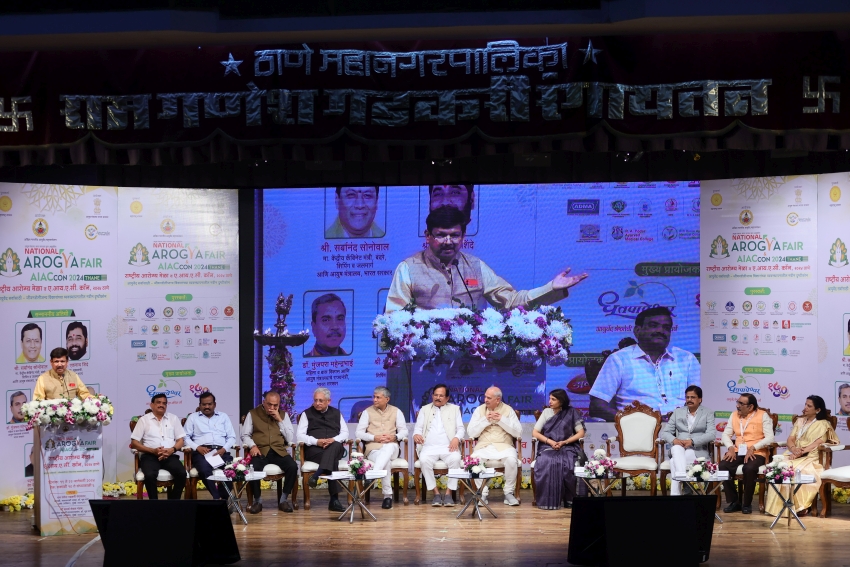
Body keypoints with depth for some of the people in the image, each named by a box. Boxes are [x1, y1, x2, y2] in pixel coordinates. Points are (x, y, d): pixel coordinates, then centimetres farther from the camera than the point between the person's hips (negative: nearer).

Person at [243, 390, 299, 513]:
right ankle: (257, 500, -11)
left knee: (293, 467, -29)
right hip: (260, 451, -2)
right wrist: (252, 445, -13)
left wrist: (280, 420, -2)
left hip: (279, 451, 2)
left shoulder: (283, 415, 15)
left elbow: (291, 439, 7)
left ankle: (284, 499, -9)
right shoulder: (252, 414, 10)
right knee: (253, 469, -35)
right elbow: (245, 435, 8)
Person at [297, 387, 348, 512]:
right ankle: (334, 500, -46)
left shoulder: (336, 413, 23)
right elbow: (300, 436, 3)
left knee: (335, 446, -40)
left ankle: (317, 475, -53)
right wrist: (316, 441, -16)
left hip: (335, 447, 2)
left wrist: (334, 440, -10)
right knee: (332, 460, -37)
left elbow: (345, 433, 14)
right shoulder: (307, 414, 14)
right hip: (314, 450, -2)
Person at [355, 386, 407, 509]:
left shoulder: (396, 411, 16)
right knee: (386, 461, -38)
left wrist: (394, 437, -10)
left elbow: (404, 431, 12)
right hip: (373, 448, 0)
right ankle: (388, 495, -41)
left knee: (388, 448, -42)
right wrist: (374, 438, -11)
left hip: (391, 447, 0)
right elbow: (359, 433, 6)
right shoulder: (367, 412, 11)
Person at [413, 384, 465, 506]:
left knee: (455, 459, -34)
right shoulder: (425, 409, 22)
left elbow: (460, 429, 11)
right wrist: (416, 434, -12)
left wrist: (457, 438, -11)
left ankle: (448, 493, -25)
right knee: (424, 461, -34)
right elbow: (418, 427, 14)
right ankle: (436, 493, -23)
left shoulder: (454, 409, 19)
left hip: (448, 447, 0)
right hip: (429, 447, 1)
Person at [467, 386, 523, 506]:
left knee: (511, 460, -33)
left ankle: (509, 493, -15)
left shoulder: (508, 410, 7)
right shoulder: (479, 410, 10)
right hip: (484, 446, 1)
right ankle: (483, 493, -17)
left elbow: (518, 432, -1)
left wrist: (501, 420, -8)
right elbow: (471, 433, 3)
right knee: (475, 459, -32)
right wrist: (485, 420, -8)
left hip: (504, 446, -1)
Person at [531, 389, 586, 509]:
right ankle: (548, 500, -26)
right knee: (546, 463, -34)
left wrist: (564, 442, -11)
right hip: (548, 447, 1)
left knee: (568, 464, -35)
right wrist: (550, 442, -11)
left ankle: (569, 499, -18)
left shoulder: (571, 412, 5)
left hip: (567, 447, -1)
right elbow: (535, 433, 6)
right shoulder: (547, 412, 9)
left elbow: (581, 433, 2)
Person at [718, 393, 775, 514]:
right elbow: (726, 434, 11)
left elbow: (769, 438, -9)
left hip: (757, 453, -4)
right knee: (722, 466, -26)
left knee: (749, 468, -37)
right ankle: (733, 501, -12)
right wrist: (730, 448, -9)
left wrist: (753, 448, -21)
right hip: (738, 452, 4)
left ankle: (747, 503, -17)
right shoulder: (734, 415, 14)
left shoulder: (763, 416, -1)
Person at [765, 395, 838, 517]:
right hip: (794, 455, 5)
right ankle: (775, 506, -32)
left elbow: (818, 443, -10)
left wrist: (801, 452, -21)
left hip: (811, 458, -5)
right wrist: (794, 449, -10)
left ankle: (799, 506, -29)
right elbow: (790, 439, 13)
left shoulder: (823, 425, 3)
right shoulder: (800, 421, 22)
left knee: (796, 470, -36)